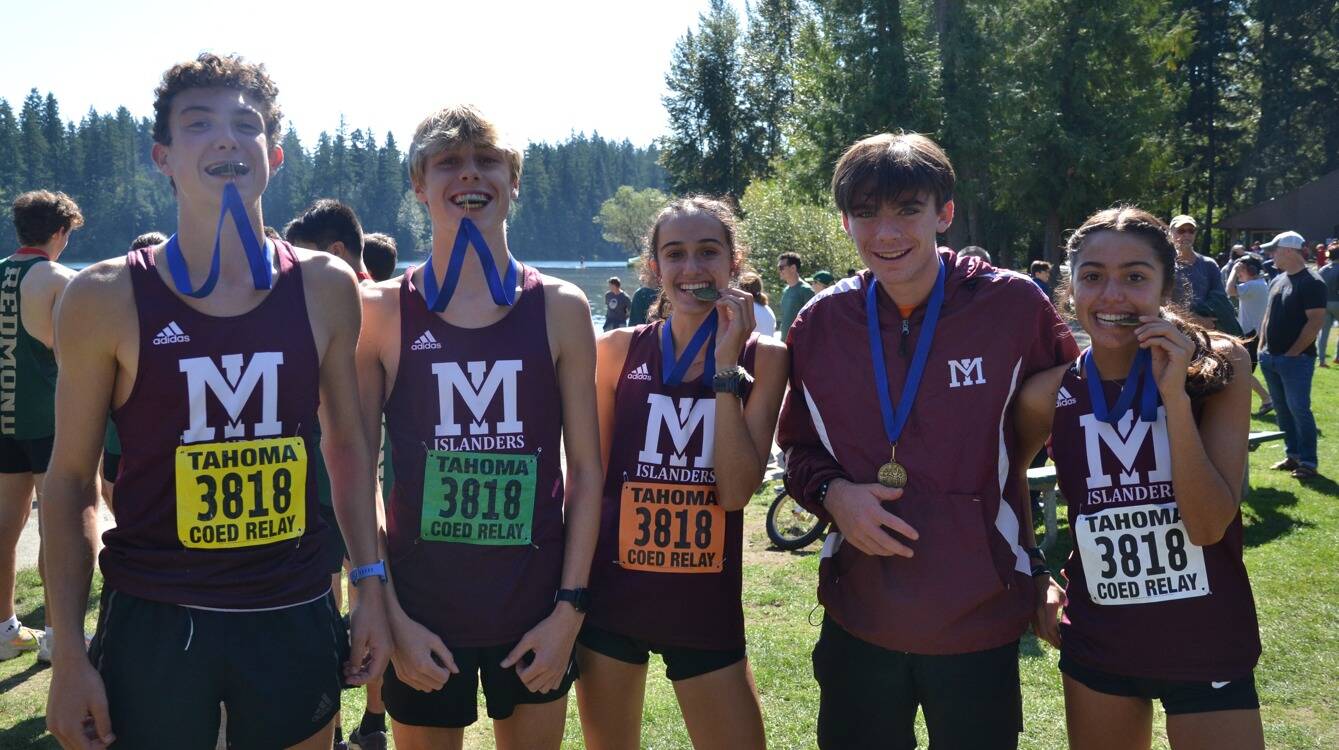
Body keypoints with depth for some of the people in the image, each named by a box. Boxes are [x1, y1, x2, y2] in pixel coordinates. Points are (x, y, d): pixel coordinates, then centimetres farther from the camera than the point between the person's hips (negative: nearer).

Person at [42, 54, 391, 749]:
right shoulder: (106, 298, -6)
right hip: (152, 623, -2)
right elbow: (71, 480, 0)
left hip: (294, 619, 2)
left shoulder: (324, 288, 0)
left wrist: (370, 585, 6)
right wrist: (69, 655, -3)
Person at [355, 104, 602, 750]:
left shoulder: (559, 308, -1)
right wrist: (390, 617, -7)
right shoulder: (383, 312, -3)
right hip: (422, 617, -1)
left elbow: (586, 467, 1)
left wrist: (570, 606, -3)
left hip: (536, 614, 1)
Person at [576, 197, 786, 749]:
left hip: (706, 606, -1)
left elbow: (736, 491, -14)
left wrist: (727, 364, -16)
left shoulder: (763, 357, -3)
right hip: (611, 596, 1)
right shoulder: (618, 350, -1)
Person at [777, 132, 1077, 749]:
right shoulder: (820, 323, -2)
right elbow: (797, 447, 11)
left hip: (980, 623, -2)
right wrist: (831, 491, -11)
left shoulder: (1014, 305, -9)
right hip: (858, 622, 2)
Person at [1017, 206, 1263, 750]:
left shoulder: (1219, 364, -12)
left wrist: (1174, 393, -25)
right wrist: (1033, 578, 4)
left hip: (1208, 646, -2)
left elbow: (1208, 526, -19)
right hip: (1096, 645, 2)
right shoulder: (1051, 392, -8)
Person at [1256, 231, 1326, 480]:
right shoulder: (1277, 280, 13)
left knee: (1299, 409, -8)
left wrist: (1293, 353, -16)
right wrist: (1262, 346, 12)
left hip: (1296, 359, -8)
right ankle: (1293, 456, 22)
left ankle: (1308, 462, -2)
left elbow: (1316, 321, -17)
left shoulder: (1311, 282, -11)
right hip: (1271, 357, 8)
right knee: (1282, 409, 13)